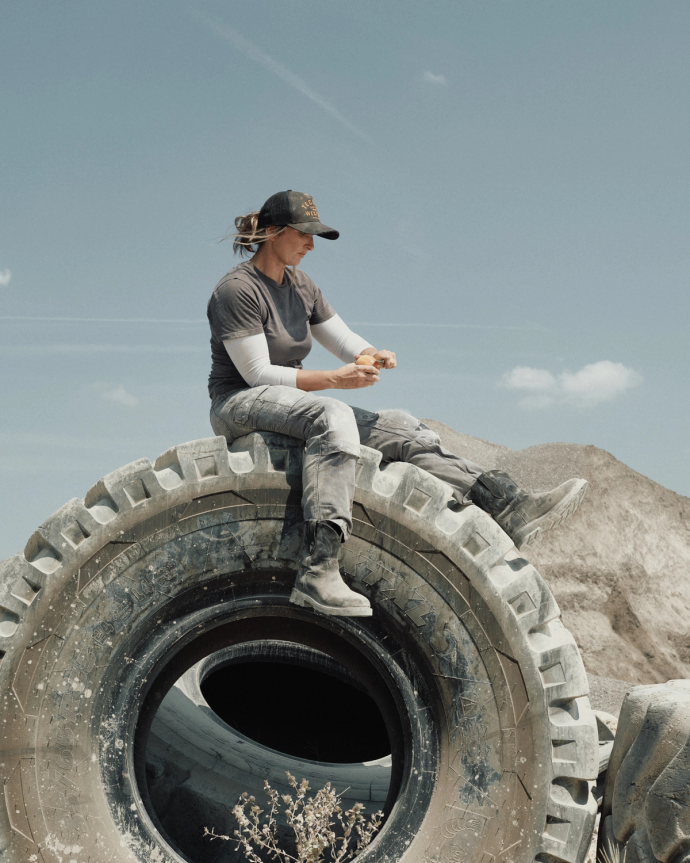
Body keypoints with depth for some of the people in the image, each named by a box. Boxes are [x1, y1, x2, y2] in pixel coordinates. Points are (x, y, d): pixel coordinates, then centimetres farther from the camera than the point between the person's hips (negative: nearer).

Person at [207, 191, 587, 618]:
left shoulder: (300, 285, 13)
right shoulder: (237, 289, -11)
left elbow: (345, 340, 13)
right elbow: (259, 373, -17)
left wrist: (370, 355, -11)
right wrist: (335, 380, -23)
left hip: (295, 405, 8)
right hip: (241, 406, -8)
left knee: (400, 427, -12)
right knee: (333, 416, -38)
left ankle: (509, 506, -26)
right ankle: (318, 571, -52)